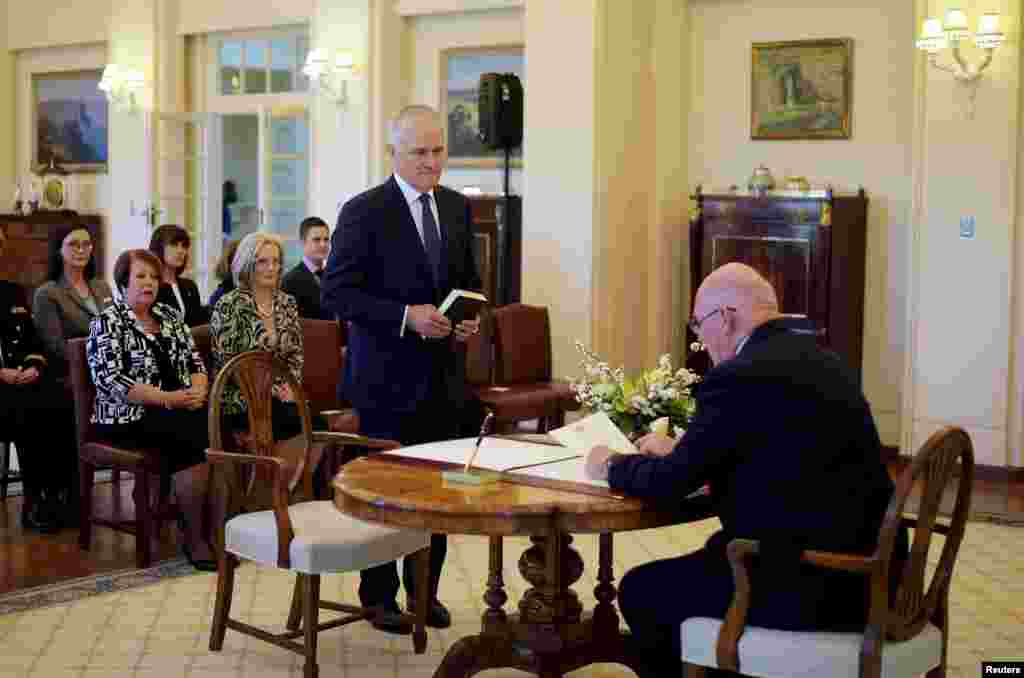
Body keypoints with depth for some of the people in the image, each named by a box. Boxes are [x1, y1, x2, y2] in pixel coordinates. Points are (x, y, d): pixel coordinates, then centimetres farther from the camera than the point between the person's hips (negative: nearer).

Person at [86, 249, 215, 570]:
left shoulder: (169, 315, 17)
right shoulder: (108, 322, -2)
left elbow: (195, 361, 15)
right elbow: (111, 381, -13)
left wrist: (198, 391, -8)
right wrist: (167, 399, -18)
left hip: (182, 409, 6)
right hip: (130, 415, -6)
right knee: (196, 439, -31)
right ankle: (195, 537, -20)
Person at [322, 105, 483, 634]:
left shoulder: (457, 208, 9)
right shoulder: (363, 212, -9)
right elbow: (336, 293, -13)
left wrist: (472, 317, -1)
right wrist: (406, 317, -21)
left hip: (444, 376, 5)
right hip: (388, 377, -5)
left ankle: (424, 589, 25)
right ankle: (380, 595, 19)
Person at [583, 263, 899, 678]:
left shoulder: (740, 378, -16)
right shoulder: (817, 359, 11)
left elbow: (670, 483, -10)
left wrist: (611, 466, 9)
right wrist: (677, 451, 28)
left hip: (806, 585, -9)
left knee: (640, 590, 8)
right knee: (689, 572, 26)